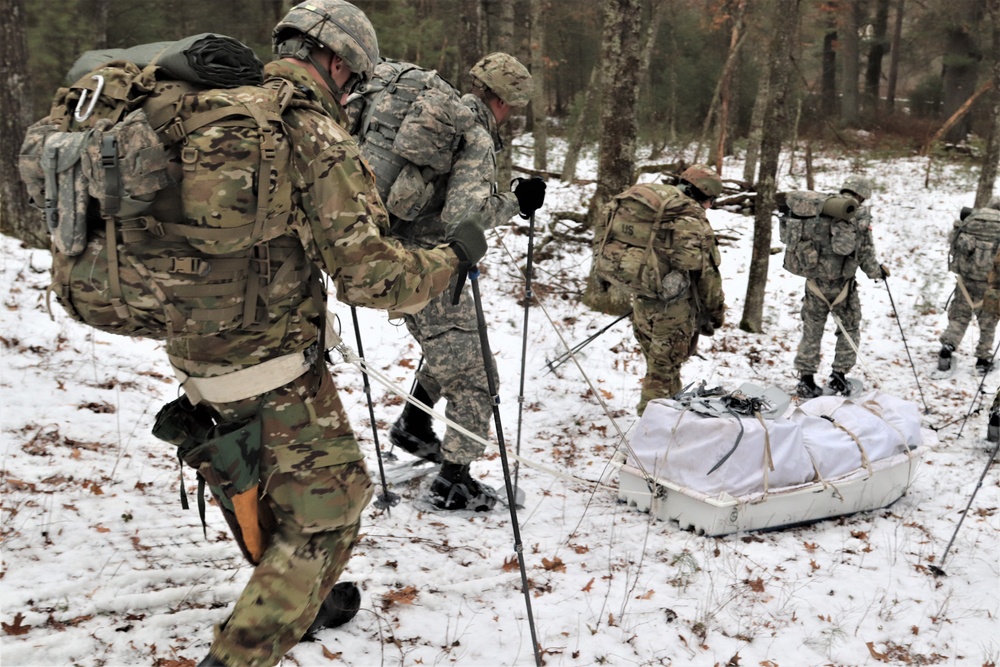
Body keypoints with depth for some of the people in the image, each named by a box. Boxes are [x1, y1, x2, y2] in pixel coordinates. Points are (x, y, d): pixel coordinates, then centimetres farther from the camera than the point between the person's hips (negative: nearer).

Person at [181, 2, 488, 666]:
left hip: (195, 354, 8)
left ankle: (303, 601, 46)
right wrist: (452, 255, -6)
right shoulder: (318, 137, -18)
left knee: (281, 483, 28)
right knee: (329, 508, 6)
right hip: (273, 368, -8)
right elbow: (369, 274, -22)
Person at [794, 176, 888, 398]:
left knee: (811, 331, 12)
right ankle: (839, 375, 17)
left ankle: (806, 379, 14)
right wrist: (878, 272, 11)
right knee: (849, 329, 17)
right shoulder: (860, 216, -9)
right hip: (842, 285, -3)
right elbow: (865, 254, -6)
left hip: (815, 282, 3)